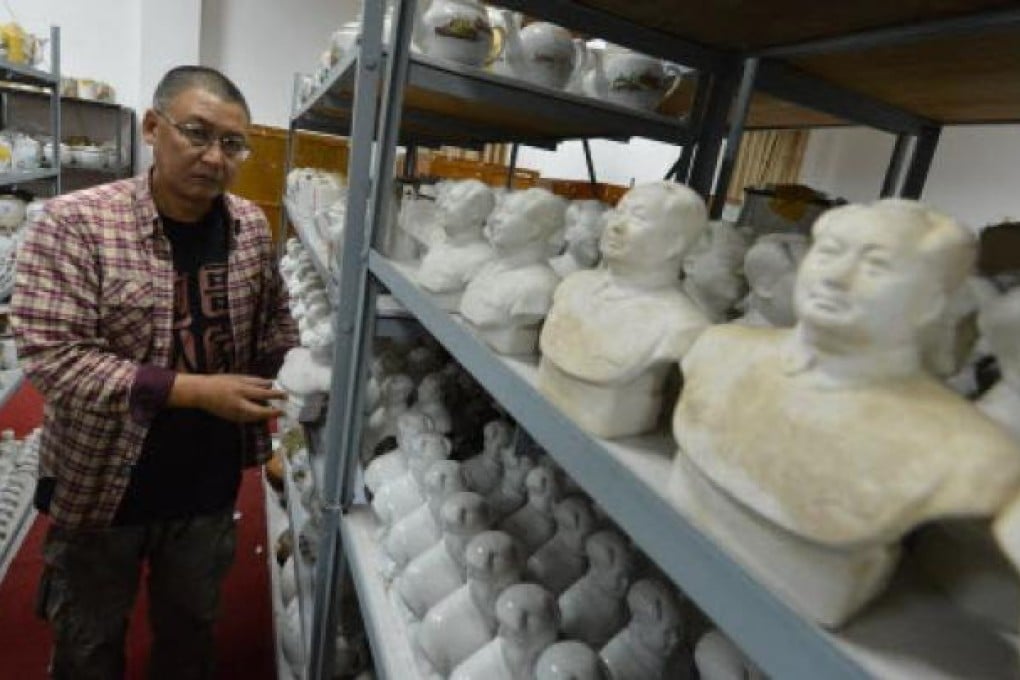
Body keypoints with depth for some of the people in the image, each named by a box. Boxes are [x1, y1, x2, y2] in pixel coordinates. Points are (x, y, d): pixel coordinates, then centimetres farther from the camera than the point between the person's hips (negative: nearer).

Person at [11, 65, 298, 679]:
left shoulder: (251, 226, -5)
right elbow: (52, 358, -23)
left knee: (191, 628, 26)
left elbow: (274, 323, 9)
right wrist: (194, 390, -27)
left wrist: (290, 393, 1)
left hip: (209, 484, 3)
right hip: (101, 485, -3)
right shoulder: (74, 223, -18)